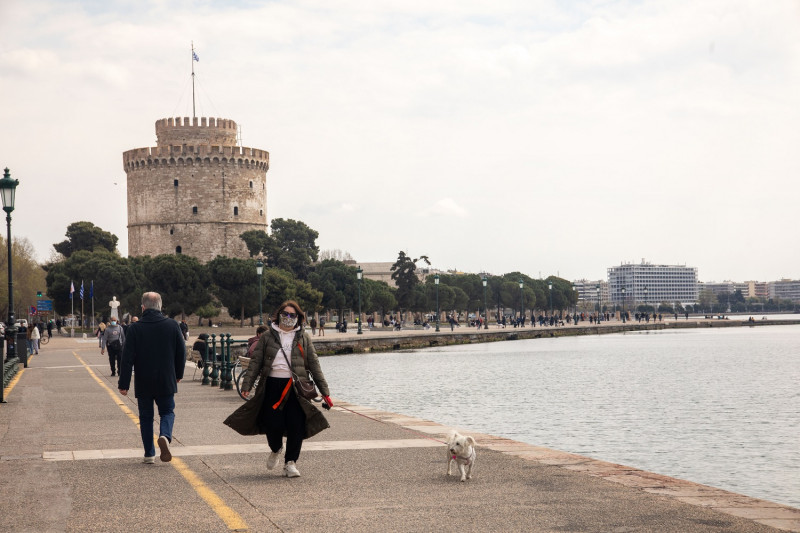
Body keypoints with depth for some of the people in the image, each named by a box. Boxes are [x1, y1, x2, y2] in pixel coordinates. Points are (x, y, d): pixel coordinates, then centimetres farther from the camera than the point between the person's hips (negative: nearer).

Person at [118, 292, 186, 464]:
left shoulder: (134, 329, -8)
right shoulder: (172, 325, -2)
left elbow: (127, 358, -9)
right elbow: (181, 352, 4)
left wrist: (124, 384, -4)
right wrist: (178, 374, 19)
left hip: (143, 383, -1)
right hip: (166, 382, 1)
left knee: (146, 416, 11)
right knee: (167, 411, 14)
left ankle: (149, 454, 11)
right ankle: (165, 436, -15)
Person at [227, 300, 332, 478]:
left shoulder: (303, 337, 10)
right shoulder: (268, 336, 8)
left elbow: (314, 364, 11)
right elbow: (255, 362, 7)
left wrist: (325, 391, 8)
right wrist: (246, 386, -3)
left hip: (296, 387, 1)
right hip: (273, 385, 0)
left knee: (296, 426, -5)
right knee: (273, 424, -4)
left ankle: (290, 462, 10)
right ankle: (275, 449, 29)